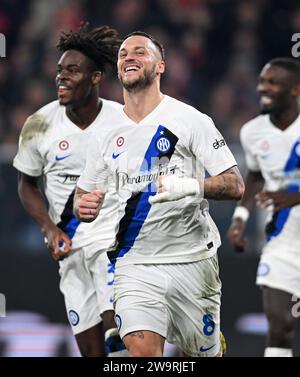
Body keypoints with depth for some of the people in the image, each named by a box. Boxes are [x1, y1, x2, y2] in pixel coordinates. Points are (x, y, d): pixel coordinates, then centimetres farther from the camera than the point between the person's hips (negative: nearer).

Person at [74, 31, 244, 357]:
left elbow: (235, 186, -7)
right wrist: (84, 206, -6)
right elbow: (84, 194, 18)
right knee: (142, 349, -19)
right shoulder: (108, 133, 8)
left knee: (205, 352, 8)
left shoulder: (190, 120, -4)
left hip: (192, 260, -2)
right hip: (135, 263, 2)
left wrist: (190, 186, -25)